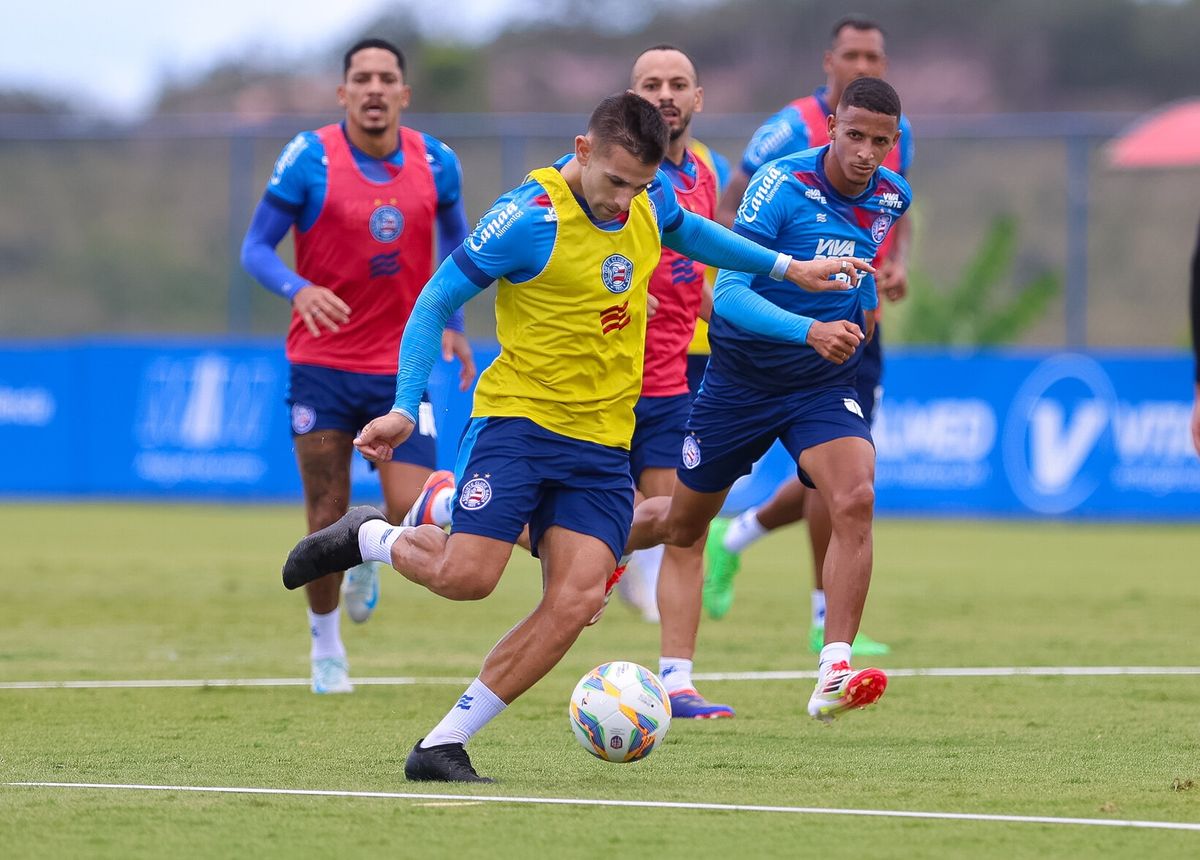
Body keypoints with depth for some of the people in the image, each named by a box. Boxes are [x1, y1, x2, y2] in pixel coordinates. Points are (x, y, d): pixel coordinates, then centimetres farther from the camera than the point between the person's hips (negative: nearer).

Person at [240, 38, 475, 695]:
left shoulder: (435, 164, 0)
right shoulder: (308, 159, -9)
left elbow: (454, 235, 19)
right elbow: (254, 249, -8)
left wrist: (451, 320, 10)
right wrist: (298, 290, -27)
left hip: (401, 368, 2)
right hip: (322, 365, -2)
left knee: (411, 517, -10)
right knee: (327, 518, 1)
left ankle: (369, 557, 28)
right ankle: (325, 647, 23)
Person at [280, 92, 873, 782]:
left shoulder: (652, 201, 3)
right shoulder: (529, 219, -16)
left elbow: (686, 232, 29)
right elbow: (435, 304, -9)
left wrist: (787, 268, 29)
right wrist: (405, 409, -17)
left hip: (604, 441, 5)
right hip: (519, 416, -5)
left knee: (577, 600, -12)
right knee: (468, 576, -19)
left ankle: (443, 746, -5)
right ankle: (368, 537, 16)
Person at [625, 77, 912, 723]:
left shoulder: (892, 197, -4)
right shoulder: (782, 184, -22)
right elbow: (728, 290, -32)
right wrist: (810, 331, -45)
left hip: (825, 386, 3)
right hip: (741, 379, -3)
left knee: (855, 501, -25)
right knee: (682, 524, 15)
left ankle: (833, 675, -28)